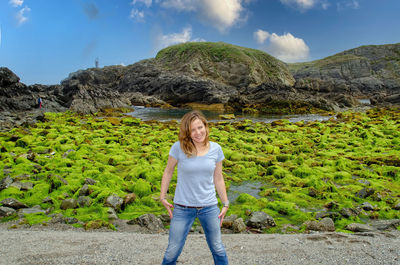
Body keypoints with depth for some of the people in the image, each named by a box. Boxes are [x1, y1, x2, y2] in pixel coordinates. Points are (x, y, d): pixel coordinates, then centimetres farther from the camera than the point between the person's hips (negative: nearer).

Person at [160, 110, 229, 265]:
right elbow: (168, 172, 2)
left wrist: (225, 204, 7)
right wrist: (162, 197, 0)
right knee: (172, 252, 9)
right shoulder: (178, 147, -12)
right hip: (183, 208, -1)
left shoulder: (216, 149, -4)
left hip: (209, 207, 2)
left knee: (217, 249, 16)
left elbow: (218, 178, 6)